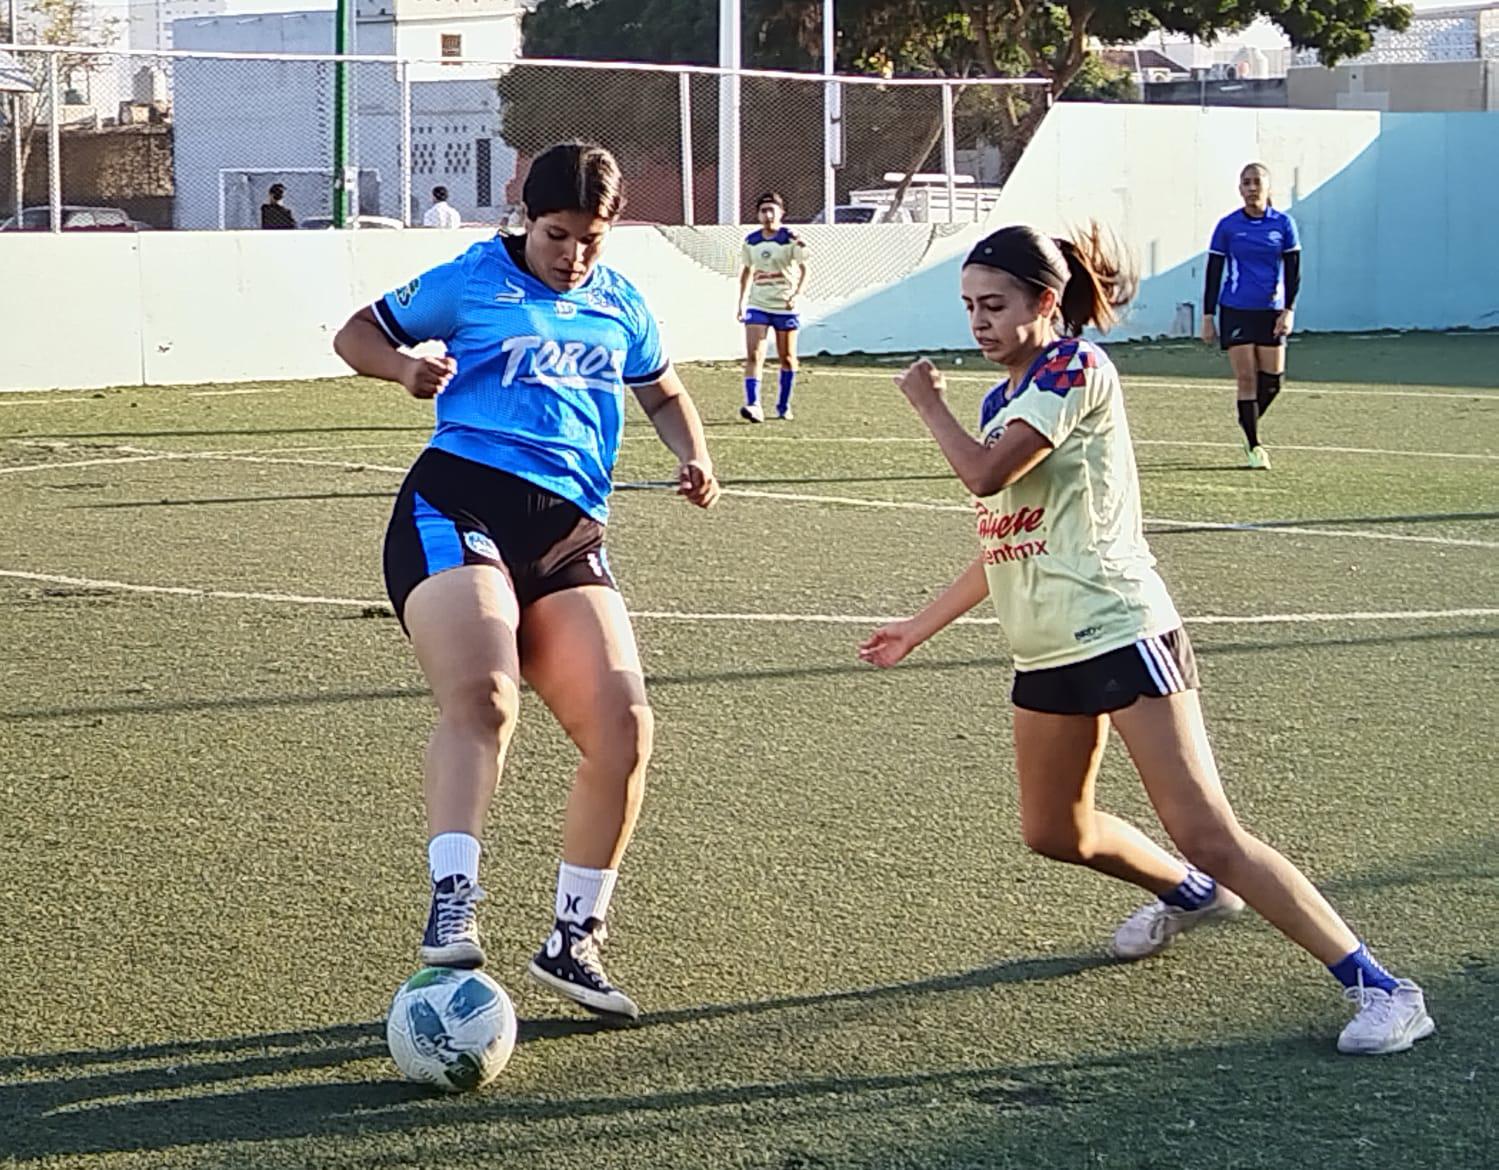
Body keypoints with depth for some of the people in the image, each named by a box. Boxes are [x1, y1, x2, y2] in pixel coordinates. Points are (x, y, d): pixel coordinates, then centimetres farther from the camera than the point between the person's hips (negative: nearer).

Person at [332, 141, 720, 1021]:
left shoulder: (620, 304, 21)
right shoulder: (473, 280, 9)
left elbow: (663, 392, 36)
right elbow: (358, 334, 16)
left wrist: (694, 457, 15)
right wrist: (408, 367, -7)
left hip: (566, 532, 5)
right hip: (458, 503, -5)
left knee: (623, 724, -8)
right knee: (483, 696, -30)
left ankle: (574, 941, 5)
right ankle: (453, 901, -34)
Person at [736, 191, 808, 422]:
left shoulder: (791, 239, -8)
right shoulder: (751, 241, 5)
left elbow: (804, 268, -12)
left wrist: (797, 294, -26)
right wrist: (742, 301, 14)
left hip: (785, 307, -2)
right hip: (757, 306, 2)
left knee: (787, 358, 9)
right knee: (753, 356, -14)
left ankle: (784, 406, 25)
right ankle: (753, 405, -21)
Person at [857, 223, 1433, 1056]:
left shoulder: (1077, 370, -12)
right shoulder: (1006, 399, 15)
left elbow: (984, 474, -23)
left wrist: (929, 403, -4)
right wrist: (919, 628, 30)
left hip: (1119, 633, -9)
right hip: (1048, 651, 9)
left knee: (1204, 833, -16)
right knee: (1056, 831, 19)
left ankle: (1378, 988, -13)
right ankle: (1189, 895, 46)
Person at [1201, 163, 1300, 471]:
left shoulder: (1283, 224, 2)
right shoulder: (1227, 226, -1)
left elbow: (1293, 271, 4)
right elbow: (1213, 273, 3)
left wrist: (1289, 310, -6)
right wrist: (1208, 318, 0)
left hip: (1271, 311, 2)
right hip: (1236, 311, -2)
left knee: (1272, 379, -1)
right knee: (1246, 378, -6)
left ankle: (1249, 426, 25)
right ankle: (1253, 445, 1)